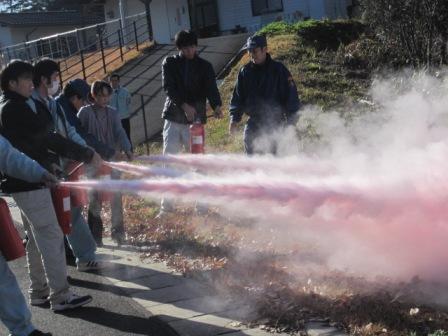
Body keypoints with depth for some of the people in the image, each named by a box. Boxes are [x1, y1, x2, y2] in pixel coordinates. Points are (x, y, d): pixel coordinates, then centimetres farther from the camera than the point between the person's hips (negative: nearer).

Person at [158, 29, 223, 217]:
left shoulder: (204, 66, 7)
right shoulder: (169, 64, 7)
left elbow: (210, 88, -7)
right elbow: (168, 88, -7)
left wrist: (216, 106, -28)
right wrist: (184, 105, -22)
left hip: (195, 120, -1)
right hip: (173, 119, 1)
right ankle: (167, 204, 6)